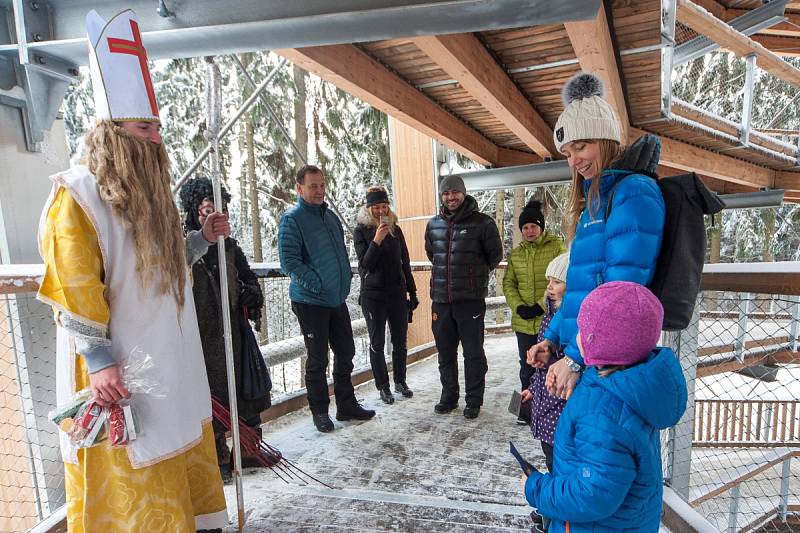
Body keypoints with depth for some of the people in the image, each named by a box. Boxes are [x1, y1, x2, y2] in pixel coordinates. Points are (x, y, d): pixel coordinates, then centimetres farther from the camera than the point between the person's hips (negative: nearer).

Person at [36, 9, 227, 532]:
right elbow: (75, 290, -18)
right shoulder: (76, 195, -14)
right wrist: (99, 361, -21)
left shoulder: (148, 192, 11)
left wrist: (202, 239, 5)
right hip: (119, 370, -8)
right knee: (130, 478, 7)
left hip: (170, 363, 8)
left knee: (182, 455, 20)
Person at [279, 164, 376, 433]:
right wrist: (317, 285, -21)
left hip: (337, 299, 7)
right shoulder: (292, 219, -10)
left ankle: (347, 405, 30)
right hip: (311, 301, -7)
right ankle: (320, 412, 23)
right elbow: (289, 261, -18)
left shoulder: (330, 216, 13)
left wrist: (344, 279, 12)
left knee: (345, 353, 13)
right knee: (318, 360, 5)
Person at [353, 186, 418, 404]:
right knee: (377, 343, 6)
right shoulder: (361, 230, -3)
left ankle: (400, 381, 28)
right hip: (373, 295, -3)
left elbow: (405, 263, 11)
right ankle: (383, 386, 19)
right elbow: (365, 264, -12)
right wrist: (377, 240, -24)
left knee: (400, 341, 11)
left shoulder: (395, 230, 8)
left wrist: (412, 291, 10)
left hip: (397, 293, 4)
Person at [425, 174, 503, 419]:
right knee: (445, 352, 14)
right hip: (441, 299, 4)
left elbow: (495, 255, 5)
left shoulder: (482, 222, -5)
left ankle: (474, 401, 21)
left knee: (473, 353, 6)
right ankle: (449, 397, 30)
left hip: (470, 299, -4)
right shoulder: (434, 224, 9)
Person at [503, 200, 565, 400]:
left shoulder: (557, 246, -4)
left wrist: (542, 306, -17)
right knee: (526, 368, 15)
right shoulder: (516, 253, 9)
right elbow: (508, 283, 8)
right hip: (523, 323, 4)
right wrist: (518, 307, -8)